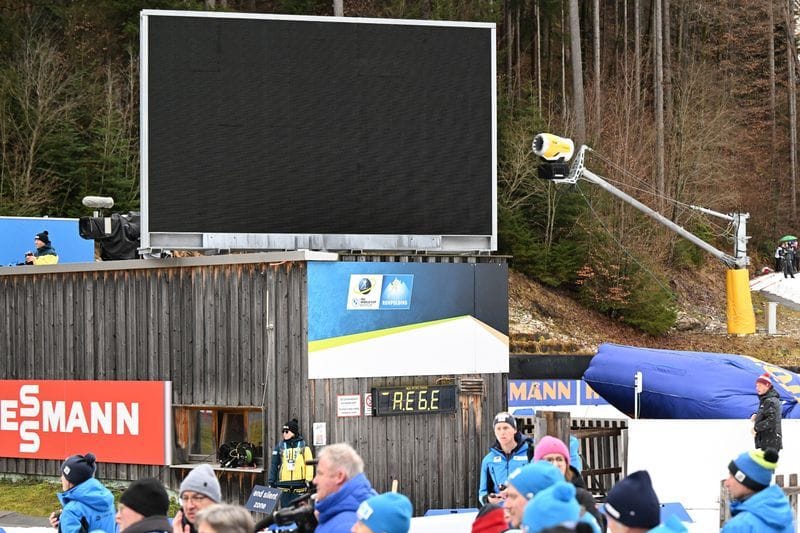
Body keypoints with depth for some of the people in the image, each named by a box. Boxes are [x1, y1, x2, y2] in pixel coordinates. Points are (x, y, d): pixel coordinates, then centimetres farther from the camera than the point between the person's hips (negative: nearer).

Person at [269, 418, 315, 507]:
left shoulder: (303, 445, 2)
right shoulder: (280, 446, 6)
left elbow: (309, 463, 1)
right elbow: (274, 465, 9)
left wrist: (308, 480, -5)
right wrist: (271, 482, 6)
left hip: (299, 485, -1)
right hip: (284, 485, 1)